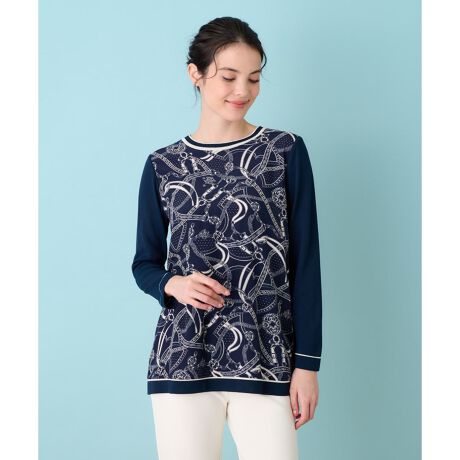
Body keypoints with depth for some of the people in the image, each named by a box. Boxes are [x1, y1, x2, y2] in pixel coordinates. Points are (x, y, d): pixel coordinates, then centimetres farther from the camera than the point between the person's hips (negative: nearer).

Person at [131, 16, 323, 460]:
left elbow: (305, 261, 1)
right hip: (182, 356, 1)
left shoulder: (287, 152, 3)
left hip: (267, 359, -1)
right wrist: (172, 284, -9)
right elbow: (144, 263, 14)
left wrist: (307, 362, -3)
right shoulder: (161, 166, 7)